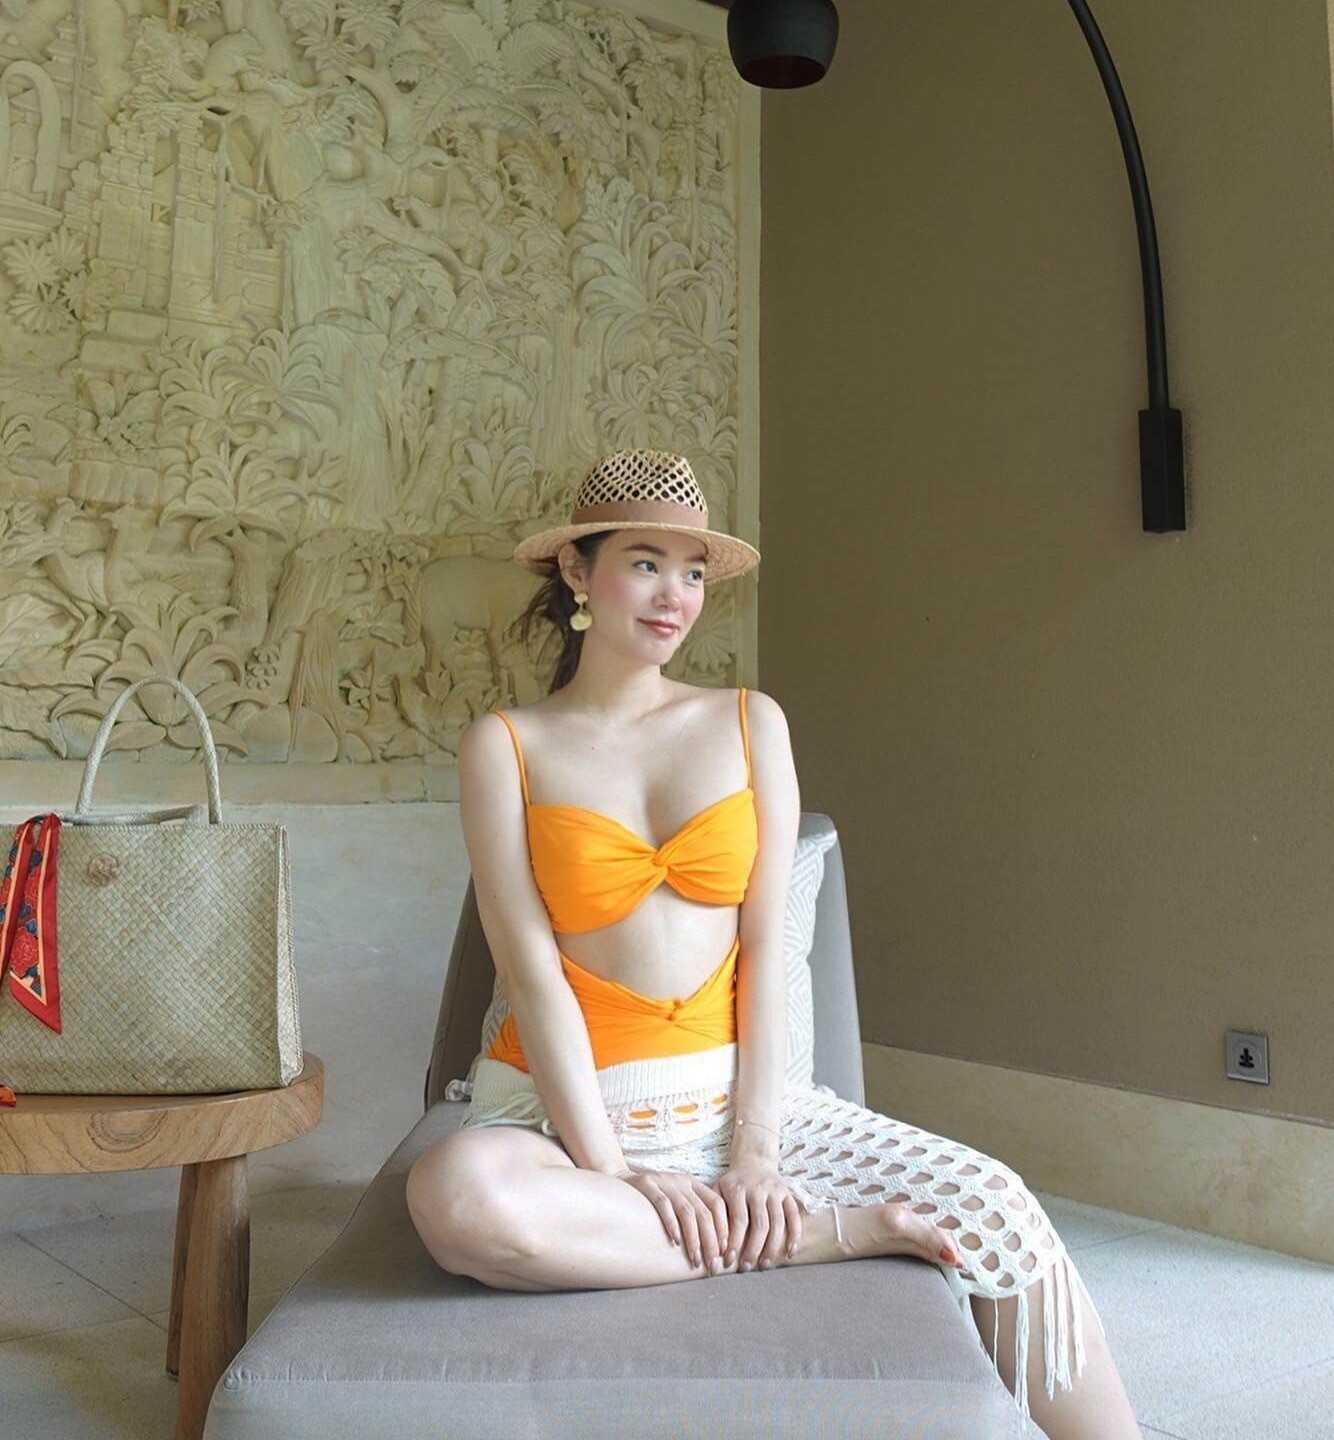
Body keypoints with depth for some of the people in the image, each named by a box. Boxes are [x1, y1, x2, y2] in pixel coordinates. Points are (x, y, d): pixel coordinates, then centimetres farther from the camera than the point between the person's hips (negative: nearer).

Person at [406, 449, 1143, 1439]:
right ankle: (839, 1234, -21)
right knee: (457, 1195, -36)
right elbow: (530, 969, -8)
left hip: (728, 1093, 2)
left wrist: (755, 1148, -9)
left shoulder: (750, 723, 7)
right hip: (567, 1106, -2)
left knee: (994, 1207, -16)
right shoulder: (505, 746, 0)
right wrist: (613, 1169, -16)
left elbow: (766, 944, 1)